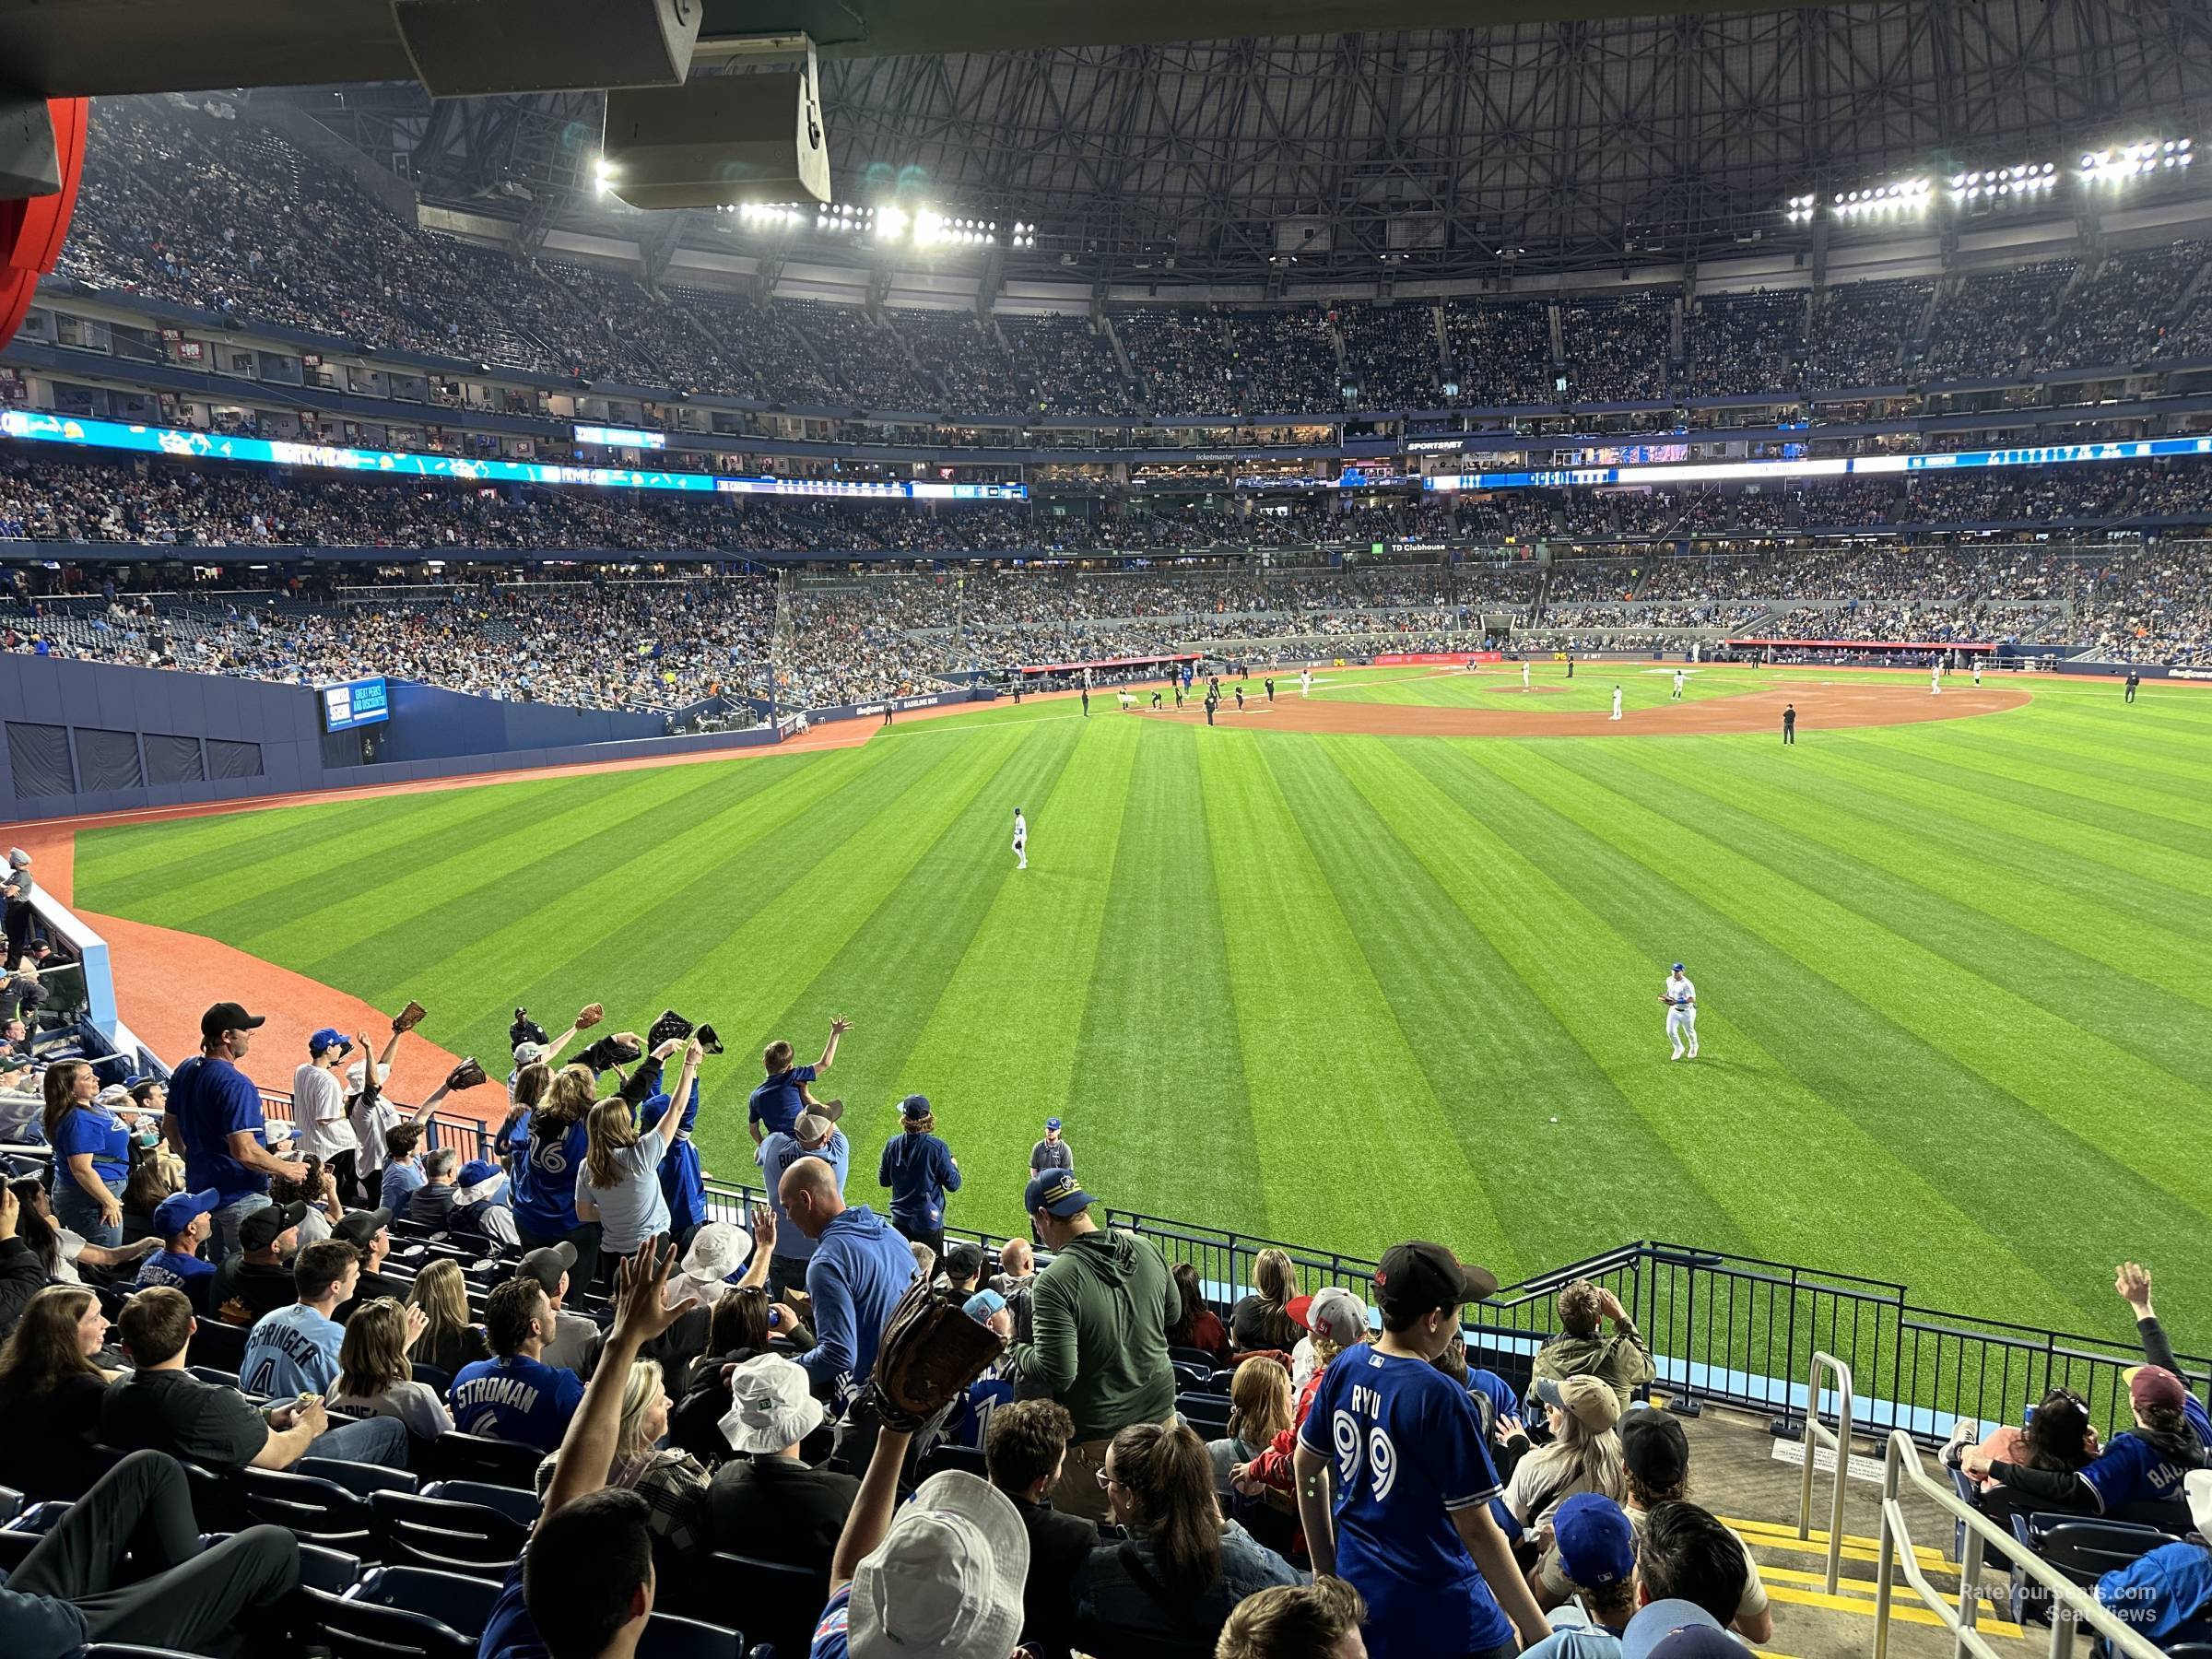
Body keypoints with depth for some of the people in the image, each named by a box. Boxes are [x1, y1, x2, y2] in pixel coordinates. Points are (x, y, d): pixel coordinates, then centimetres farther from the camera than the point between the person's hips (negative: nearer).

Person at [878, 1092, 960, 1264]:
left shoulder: (892, 1145, -10)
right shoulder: (937, 1148, -20)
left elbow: (883, 1180, 3)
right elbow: (953, 1185, -12)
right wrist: (953, 1165, 8)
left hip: (900, 1221, 3)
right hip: (928, 1222, -3)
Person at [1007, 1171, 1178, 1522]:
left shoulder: (1055, 1282, -24)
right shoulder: (1145, 1249, -4)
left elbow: (1056, 1372, -25)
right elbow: (1173, 1313, 12)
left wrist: (1017, 1352, -7)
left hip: (1096, 1439, -6)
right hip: (1159, 1414, 7)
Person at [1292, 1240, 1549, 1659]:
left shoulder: (1345, 1366, -2)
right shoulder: (1440, 1397, -23)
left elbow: (1307, 1466, 10)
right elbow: (1477, 1529, -20)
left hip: (1354, 1592, 7)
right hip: (1437, 1614, -7)